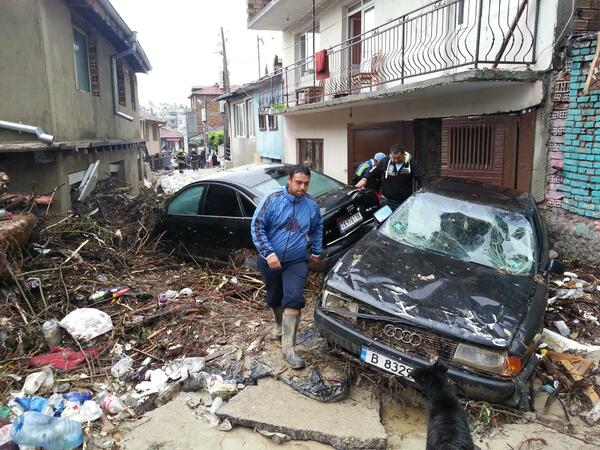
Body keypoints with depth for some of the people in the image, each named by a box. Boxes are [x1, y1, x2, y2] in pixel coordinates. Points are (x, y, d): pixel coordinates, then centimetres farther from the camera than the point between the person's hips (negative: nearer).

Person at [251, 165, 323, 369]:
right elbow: (257, 226, -12)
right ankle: (280, 324, 49)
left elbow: (317, 228, 16)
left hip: (296, 261, 0)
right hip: (270, 260, 0)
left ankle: (288, 347, -8)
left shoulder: (311, 204, -2)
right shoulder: (273, 199, -12)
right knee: (274, 297, 18)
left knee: (293, 300, -14)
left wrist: (316, 251, 19)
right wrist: (269, 253, -20)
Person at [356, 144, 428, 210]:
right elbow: (374, 171, 8)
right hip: (387, 201, 1)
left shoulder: (411, 163, -7)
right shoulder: (385, 161, -4)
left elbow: (422, 176, -6)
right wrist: (365, 179, -8)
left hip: (405, 202, 0)